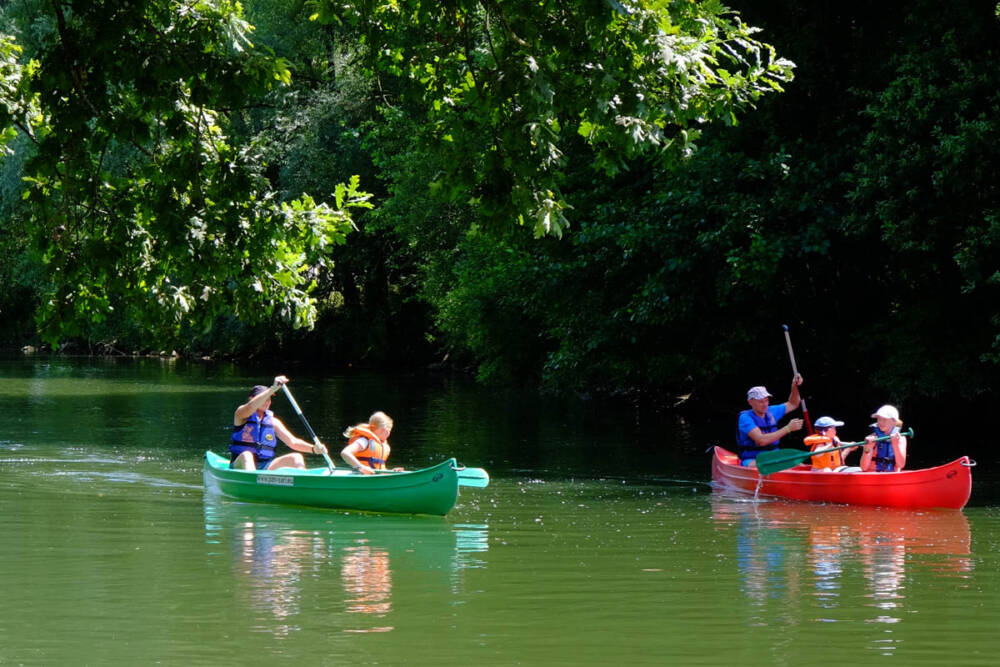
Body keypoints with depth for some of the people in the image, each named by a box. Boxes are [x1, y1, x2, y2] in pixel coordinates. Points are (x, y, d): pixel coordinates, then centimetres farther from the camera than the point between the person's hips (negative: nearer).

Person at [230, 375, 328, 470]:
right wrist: (273, 388, -34)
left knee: (296, 458, -14)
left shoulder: (272, 421, 13)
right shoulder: (241, 413, 0)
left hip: (265, 467, 5)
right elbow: (250, 407, -26)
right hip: (240, 465, -5)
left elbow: (293, 442, 7)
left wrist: (313, 448, -12)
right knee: (246, 456, -39)